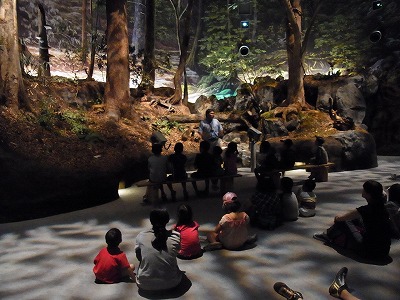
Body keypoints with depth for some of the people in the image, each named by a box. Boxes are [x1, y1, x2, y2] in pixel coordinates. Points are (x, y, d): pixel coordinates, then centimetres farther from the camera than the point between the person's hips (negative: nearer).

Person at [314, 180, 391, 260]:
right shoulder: (383, 207, -1)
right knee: (355, 218, 19)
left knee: (343, 221, 5)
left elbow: (339, 218, -10)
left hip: (369, 252, -7)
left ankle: (328, 236, 31)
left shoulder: (366, 210, -21)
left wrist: (338, 217, 15)